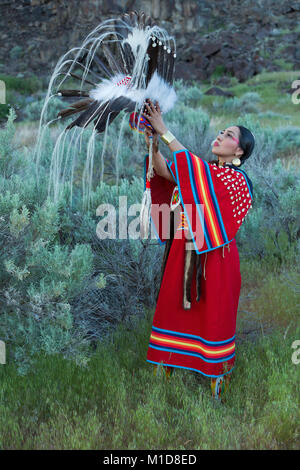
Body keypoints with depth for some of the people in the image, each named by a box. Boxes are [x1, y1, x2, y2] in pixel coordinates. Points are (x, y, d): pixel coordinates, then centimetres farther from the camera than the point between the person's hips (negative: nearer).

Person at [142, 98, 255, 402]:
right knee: (172, 307, 12)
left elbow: (194, 166, -23)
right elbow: (165, 171, -3)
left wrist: (165, 133, -23)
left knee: (213, 314, 2)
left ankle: (218, 383, 16)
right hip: (183, 253, 6)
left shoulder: (236, 179, -8)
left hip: (213, 256, -6)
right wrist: (153, 140, -17)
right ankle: (164, 370, 27)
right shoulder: (204, 172, 12)